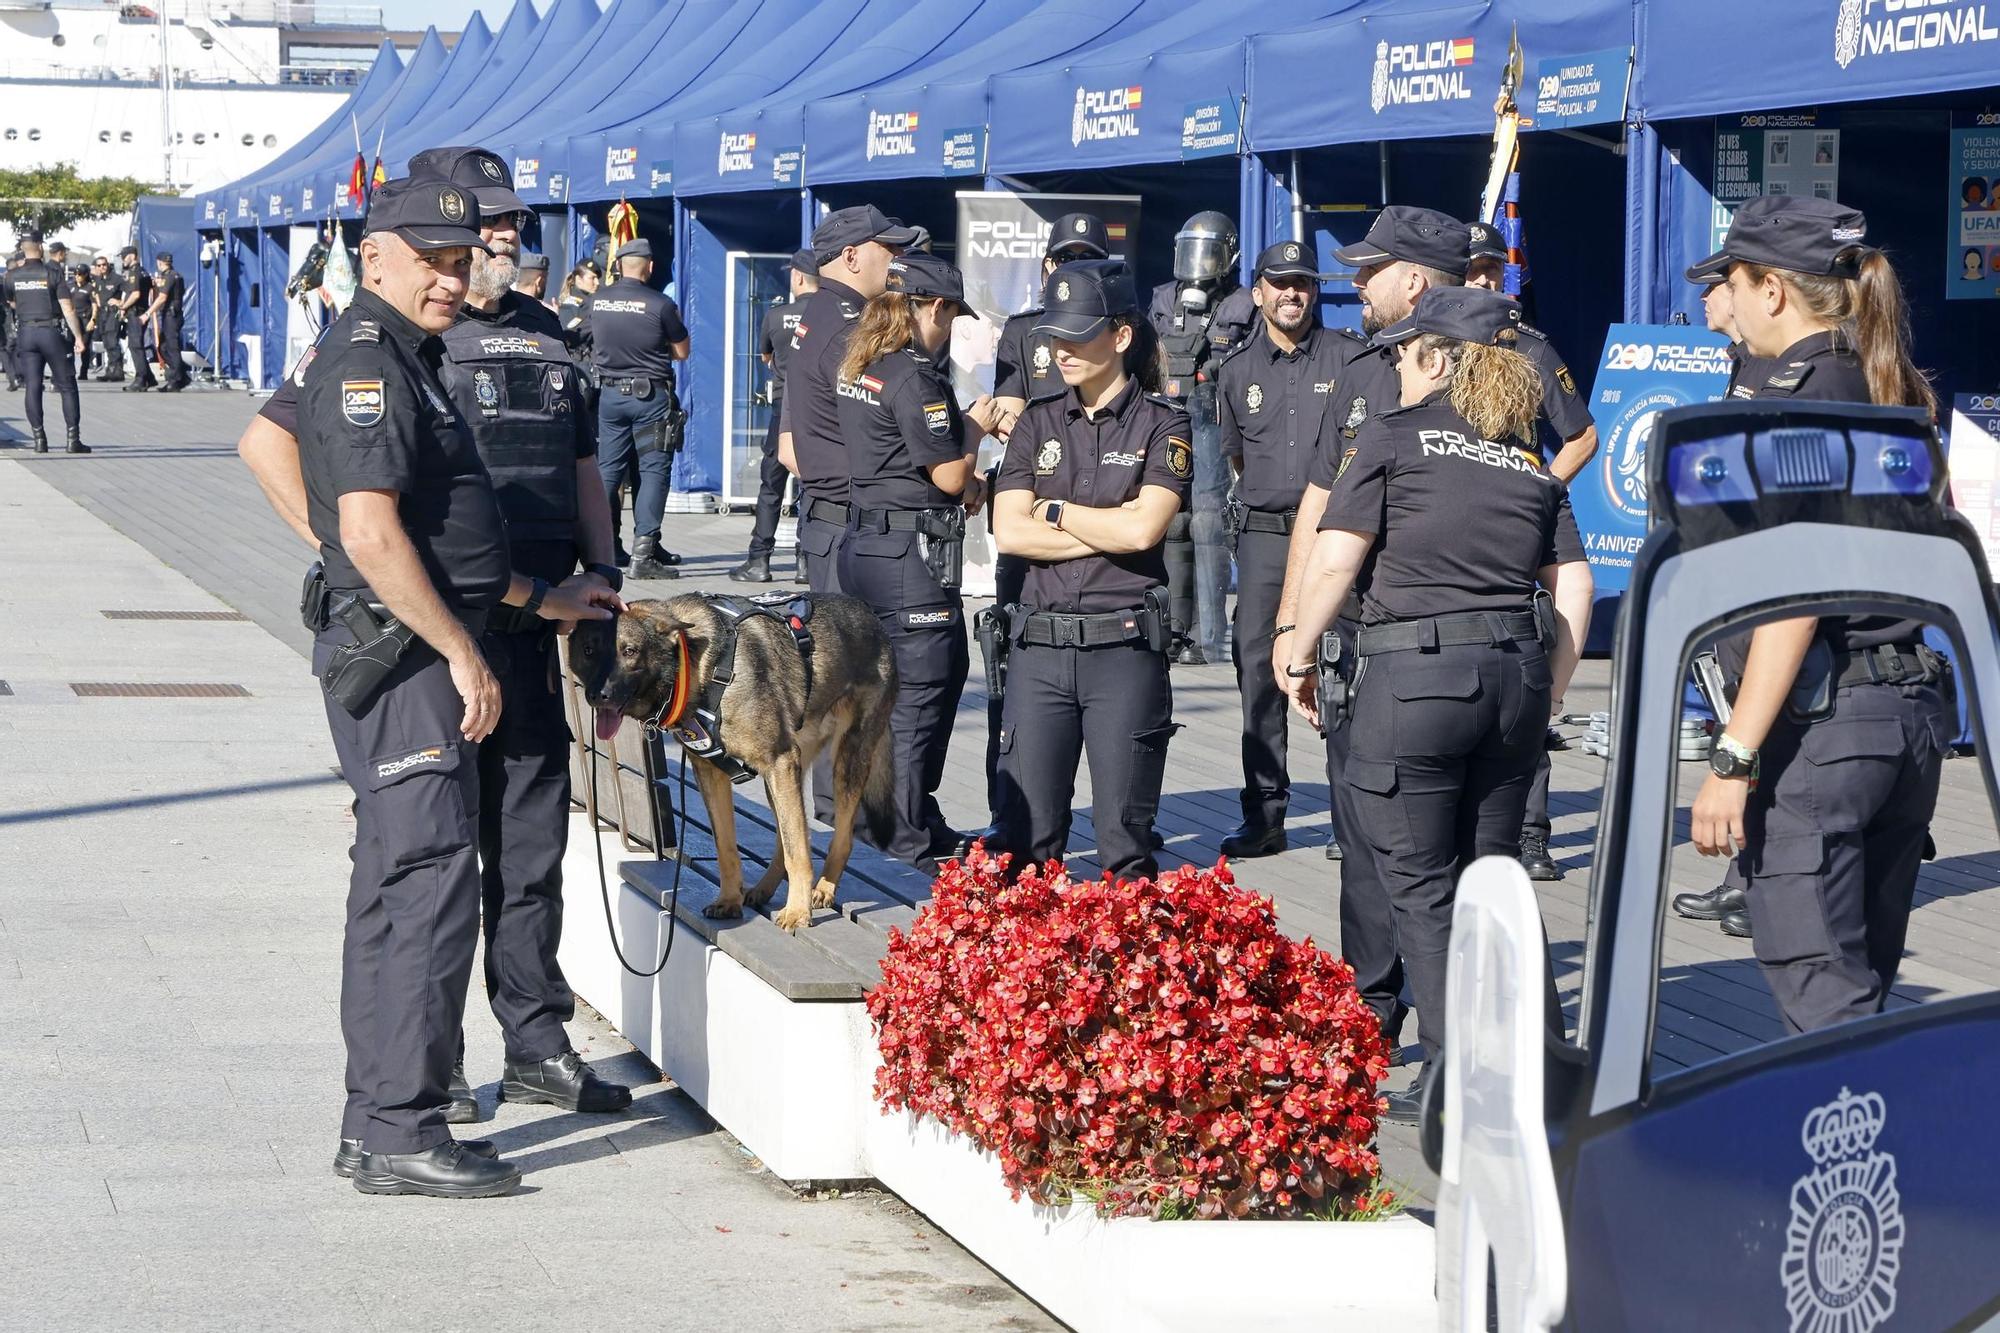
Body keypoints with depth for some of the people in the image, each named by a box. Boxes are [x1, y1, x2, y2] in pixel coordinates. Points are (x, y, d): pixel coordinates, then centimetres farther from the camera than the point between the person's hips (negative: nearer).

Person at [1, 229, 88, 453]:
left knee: (33, 388, 5)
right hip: (52, 333, -3)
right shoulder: (53, 273, -8)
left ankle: (39, 440, 0)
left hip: (26, 333, 3)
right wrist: (78, 336, -6)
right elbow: (68, 309, -11)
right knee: (67, 387, 3)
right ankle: (73, 439, -2)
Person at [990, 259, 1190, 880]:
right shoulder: (1040, 421, 12)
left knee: (1125, 838, 0)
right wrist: (1106, 530, -7)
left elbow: (1143, 529, -13)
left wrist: (1055, 512, -2)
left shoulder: (1162, 423, 1)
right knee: (1024, 834, 1)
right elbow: (1009, 532, 0)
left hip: (1124, 644, -3)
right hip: (1040, 644, 3)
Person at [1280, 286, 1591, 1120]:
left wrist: (1302, 655, 4)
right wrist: (1546, 694, 15)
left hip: (1411, 674, -5)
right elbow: (1573, 588, 9)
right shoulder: (1531, 461, 14)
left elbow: (1334, 560, -8)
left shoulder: (1393, 436, 0)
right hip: (1516, 673, 5)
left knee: (1421, 884, 2)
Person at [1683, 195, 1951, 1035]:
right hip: (1914, 713, 8)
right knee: (1865, 991, 14)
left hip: (1818, 726, -8)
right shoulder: (1905, 397, 13)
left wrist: (1733, 759, -19)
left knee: (1821, 1004, -7)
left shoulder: (1798, 398, -11)